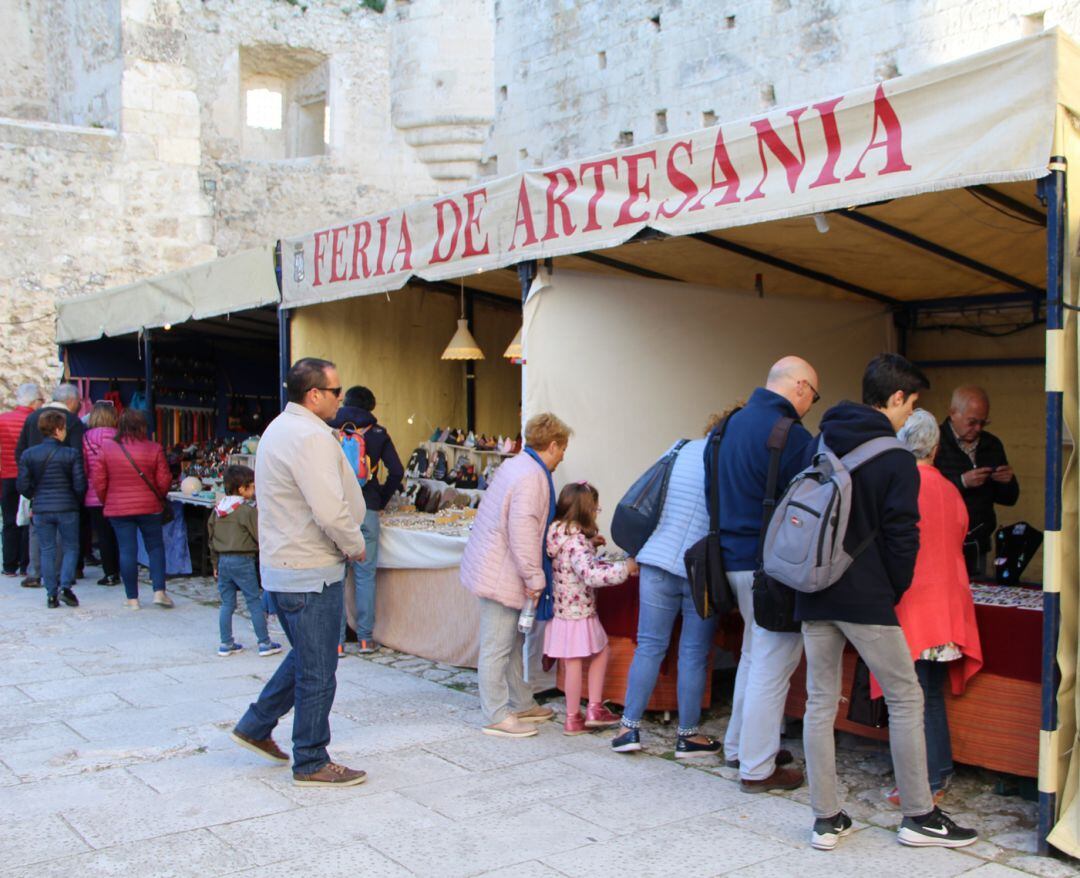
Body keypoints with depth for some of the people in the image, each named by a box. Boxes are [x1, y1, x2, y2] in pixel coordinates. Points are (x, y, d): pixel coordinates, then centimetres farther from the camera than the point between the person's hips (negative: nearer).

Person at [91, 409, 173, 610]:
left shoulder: (106, 449, -3)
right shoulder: (154, 449, -6)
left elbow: (98, 482, 0)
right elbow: (164, 480, -5)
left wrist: (107, 502, 15)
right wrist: (159, 497, 15)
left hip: (118, 510, 1)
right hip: (149, 507, -1)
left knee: (127, 551, 5)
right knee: (155, 547, 12)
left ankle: (132, 598, 9)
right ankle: (159, 591, 2)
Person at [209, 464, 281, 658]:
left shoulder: (217, 509, 8)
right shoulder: (248, 510, -13)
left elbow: (211, 537, 14)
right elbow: (260, 537, -13)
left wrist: (215, 563, 21)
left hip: (223, 560, 6)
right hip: (242, 561, -6)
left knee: (227, 604, 12)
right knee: (255, 602, 2)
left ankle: (226, 644, 15)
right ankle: (264, 643, 7)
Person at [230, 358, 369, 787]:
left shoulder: (279, 428, 13)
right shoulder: (311, 437, -20)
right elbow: (330, 510, -27)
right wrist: (355, 546, -10)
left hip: (282, 566, 10)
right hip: (310, 572, -10)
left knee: (306, 656, 25)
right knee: (317, 671, 2)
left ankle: (256, 726, 32)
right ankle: (311, 764, 13)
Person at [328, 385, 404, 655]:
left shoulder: (329, 428, 3)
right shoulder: (377, 433, 5)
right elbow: (397, 471, 0)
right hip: (367, 510, 1)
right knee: (365, 575, 7)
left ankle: (336, 641, 5)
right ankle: (365, 638, 10)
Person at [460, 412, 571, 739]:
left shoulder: (514, 465, 12)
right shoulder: (532, 477, -20)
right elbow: (522, 532, -26)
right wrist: (535, 577, -19)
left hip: (491, 568, 11)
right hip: (501, 575, -11)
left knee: (514, 642, 19)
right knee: (497, 647, -1)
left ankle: (521, 704, 30)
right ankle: (496, 717, 8)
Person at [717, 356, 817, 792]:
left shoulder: (735, 422, 11)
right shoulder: (790, 436, -17)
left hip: (735, 556, 9)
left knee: (754, 654, 22)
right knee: (773, 665, 0)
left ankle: (738, 746, 32)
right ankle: (757, 768, 7)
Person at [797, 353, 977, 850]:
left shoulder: (818, 445, 10)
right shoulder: (895, 458, -9)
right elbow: (902, 537, -11)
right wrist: (894, 592, 4)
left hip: (814, 596, 6)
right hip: (866, 599, -6)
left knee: (820, 702, 9)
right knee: (905, 698, 8)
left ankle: (826, 819, 13)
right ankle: (919, 816, 16)